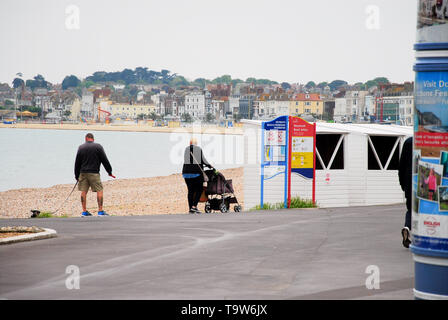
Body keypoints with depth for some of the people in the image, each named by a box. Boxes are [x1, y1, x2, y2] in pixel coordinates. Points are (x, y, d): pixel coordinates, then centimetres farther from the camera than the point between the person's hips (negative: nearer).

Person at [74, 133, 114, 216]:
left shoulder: (81, 147, 7)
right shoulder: (98, 147, -2)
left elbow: (77, 163, 10)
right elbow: (104, 160, -2)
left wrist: (76, 175, 17)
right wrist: (109, 172, 6)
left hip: (83, 172, 4)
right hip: (94, 173, -4)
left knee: (84, 191, 7)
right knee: (99, 190, 0)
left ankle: (84, 211, 7)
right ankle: (100, 211, -6)